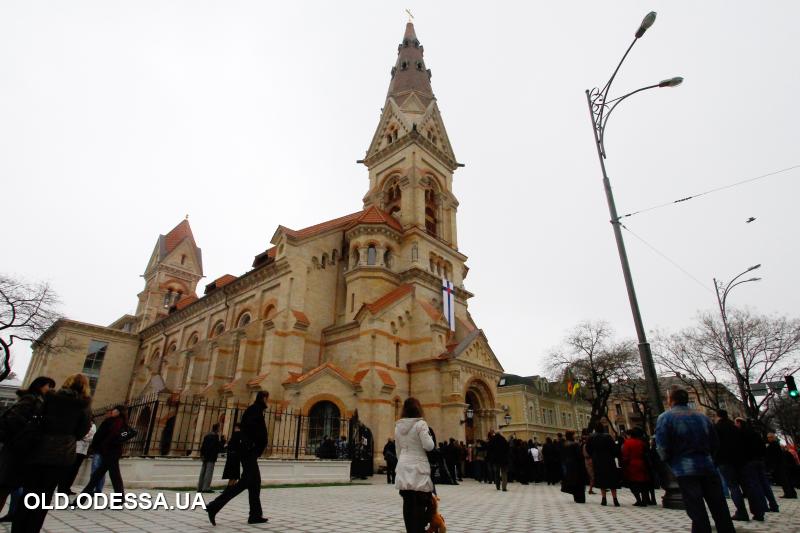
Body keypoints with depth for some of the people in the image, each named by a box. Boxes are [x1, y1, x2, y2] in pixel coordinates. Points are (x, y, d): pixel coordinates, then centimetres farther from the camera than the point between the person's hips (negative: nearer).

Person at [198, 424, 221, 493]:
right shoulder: (215, 436, -11)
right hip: (211, 457, -8)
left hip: (205, 456, 8)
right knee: (209, 472, -6)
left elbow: (202, 446, 13)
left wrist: (202, 455, 15)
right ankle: (206, 488, -8)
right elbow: (218, 445, -13)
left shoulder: (207, 435, 13)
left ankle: (200, 488, 17)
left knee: (203, 472, 12)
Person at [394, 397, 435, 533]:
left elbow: (398, 449, 14)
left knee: (408, 503, 11)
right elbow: (429, 446, -14)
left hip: (403, 467, 6)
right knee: (420, 503, 2)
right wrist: (429, 436, 4)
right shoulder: (420, 424, -11)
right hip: (418, 467, -6)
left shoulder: (398, 426, 7)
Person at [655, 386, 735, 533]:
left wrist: (671, 462, 8)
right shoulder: (702, 416, 10)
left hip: (685, 470, -5)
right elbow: (715, 444, 13)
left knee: (698, 513, 0)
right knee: (720, 510, 13)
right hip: (707, 466, 5)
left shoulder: (665, 417, -8)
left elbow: (663, 448, -12)